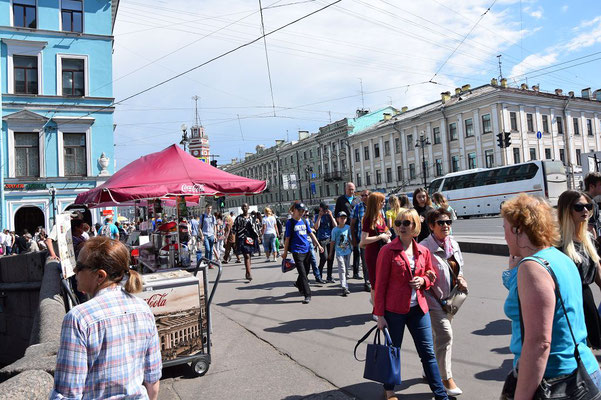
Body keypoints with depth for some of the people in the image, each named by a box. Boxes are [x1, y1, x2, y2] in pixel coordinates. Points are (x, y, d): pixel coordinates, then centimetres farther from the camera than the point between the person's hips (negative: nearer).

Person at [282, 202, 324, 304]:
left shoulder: (304, 221, 10)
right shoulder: (290, 222, -5)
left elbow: (311, 234, 16)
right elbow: (287, 238, -3)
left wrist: (318, 245, 12)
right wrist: (285, 252, -1)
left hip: (307, 250, 6)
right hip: (297, 251, -6)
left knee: (306, 271, 16)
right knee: (302, 273, -7)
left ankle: (298, 284, 43)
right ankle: (307, 295, -3)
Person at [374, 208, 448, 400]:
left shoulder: (423, 251, 4)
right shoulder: (388, 251, -10)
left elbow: (431, 276, 18)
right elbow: (380, 284, -9)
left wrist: (423, 280, -6)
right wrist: (380, 315, -9)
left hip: (418, 308, 4)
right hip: (394, 310, -4)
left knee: (428, 352, 10)